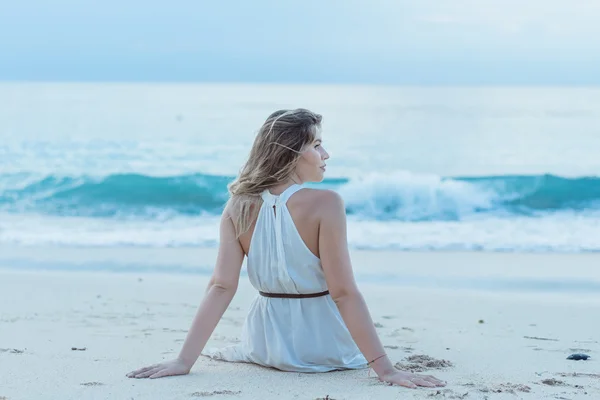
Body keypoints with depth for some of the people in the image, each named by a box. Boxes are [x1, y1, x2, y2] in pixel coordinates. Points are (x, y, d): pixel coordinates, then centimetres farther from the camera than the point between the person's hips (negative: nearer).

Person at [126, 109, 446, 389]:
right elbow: (344, 294, -25)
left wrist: (184, 361, -16)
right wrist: (385, 368, -23)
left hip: (266, 344, 4)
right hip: (323, 348, -4)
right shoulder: (324, 203, -23)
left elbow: (220, 288, -17)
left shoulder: (238, 207, -11)